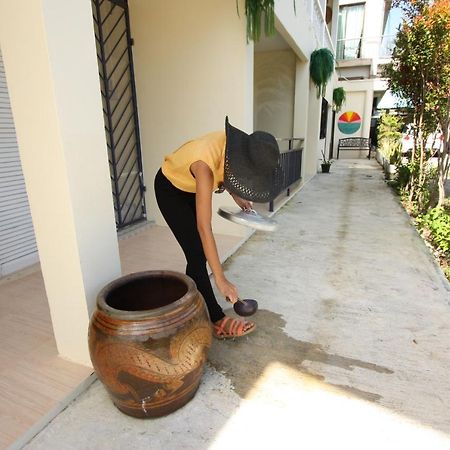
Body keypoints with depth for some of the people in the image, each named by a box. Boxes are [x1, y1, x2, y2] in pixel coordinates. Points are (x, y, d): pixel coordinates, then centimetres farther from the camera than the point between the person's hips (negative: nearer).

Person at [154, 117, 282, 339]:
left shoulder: (234, 145, -21)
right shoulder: (205, 165, -41)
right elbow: (204, 227, -42)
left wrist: (236, 196, -7)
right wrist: (221, 279, -40)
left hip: (192, 186, 7)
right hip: (170, 189, -7)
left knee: (199, 251, 10)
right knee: (197, 253, -10)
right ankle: (217, 320, 0)